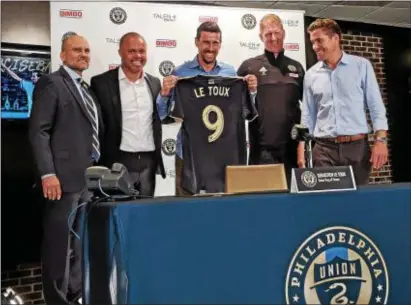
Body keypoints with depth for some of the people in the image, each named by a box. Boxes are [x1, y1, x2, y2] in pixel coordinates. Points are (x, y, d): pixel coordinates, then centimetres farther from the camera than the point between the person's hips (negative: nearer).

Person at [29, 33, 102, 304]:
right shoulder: (51, 83, -4)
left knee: (80, 241, 14)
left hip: (89, 176, 8)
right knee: (60, 241, -1)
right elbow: (38, 131, -12)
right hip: (65, 175, -8)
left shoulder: (87, 89, 19)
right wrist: (48, 173, -20)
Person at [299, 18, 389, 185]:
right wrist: (302, 149, 3)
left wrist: (380, 140, -10)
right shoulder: (311, 74, 9)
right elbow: (307, 116, 10)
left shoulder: (362, 65, 3)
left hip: (357, 146, -1)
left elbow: (376, 106, 0)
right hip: (324, 148, 1)